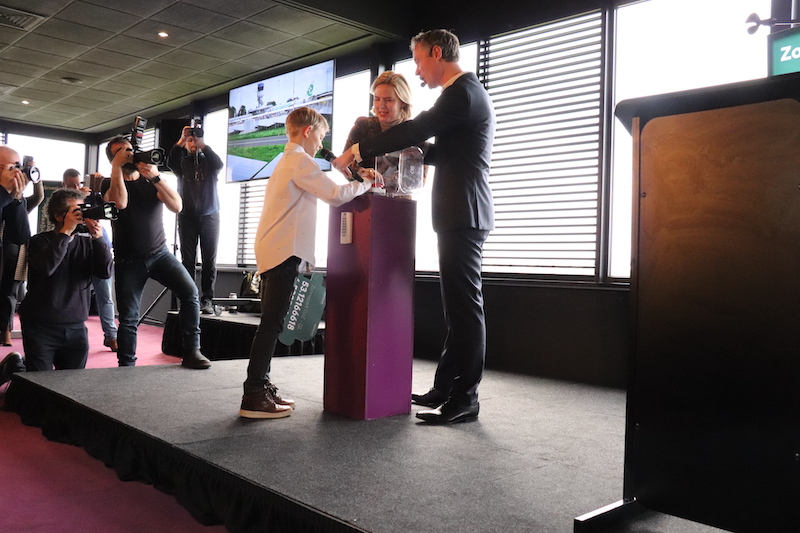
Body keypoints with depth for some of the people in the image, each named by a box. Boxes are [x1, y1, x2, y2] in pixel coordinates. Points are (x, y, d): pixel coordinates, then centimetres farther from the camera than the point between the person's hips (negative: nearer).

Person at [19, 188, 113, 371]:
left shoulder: (87, 243, 7)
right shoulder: (40, 241, -1)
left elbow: (106, 272, -7)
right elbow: (46, 267, -23)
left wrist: (98, 237, -16)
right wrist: (66, 231, -20)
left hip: (76, 328, 3)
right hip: (41, 328, -3)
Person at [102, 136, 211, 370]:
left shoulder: (151, 181, 6)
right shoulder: (110, 183, 3)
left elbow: (177, 206, -10)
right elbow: (120, 202, -22)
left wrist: (156, 177, -21)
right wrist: (117, 167, -15)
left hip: (160, 252, 1)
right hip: (129, 260, -1)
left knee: (190, 291, -20)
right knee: (128, 318, -2)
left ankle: (191, 352, -14)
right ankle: (126, 366, 12)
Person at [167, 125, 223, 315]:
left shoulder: (208, 161, 10)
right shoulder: (182, 162, 10)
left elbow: (219, 165, -12)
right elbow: (170, 163, -11)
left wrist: (202, 145, -16)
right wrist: (181, 140, -17)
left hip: (210, 215, 0)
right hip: (187, 216, 0)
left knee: (209, 261, -3)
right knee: (188, 260, -2)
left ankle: (206, 300, -1)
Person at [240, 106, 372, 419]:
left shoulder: (286, 162, 24)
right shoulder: (301, 162, -8)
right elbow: (335, 195, -15)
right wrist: (366, 183, 2)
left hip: (272, 252, 10)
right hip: (283, 253, -10)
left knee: (272, 323, 12)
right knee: (272, 323, -10)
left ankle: (261, 388, 17)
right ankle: (254, 398, -8)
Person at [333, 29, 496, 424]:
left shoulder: (463, 91, -10)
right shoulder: (466, 92, 23)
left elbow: (416, 130, -18)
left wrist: (358, 151, -9)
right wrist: (387, 160, 19)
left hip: (463, 214, -11)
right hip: (460, 214, 11)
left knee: (464, 306, -7)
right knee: (457, 306, 12)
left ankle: (465, 398, -1)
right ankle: (445, 388, 20)